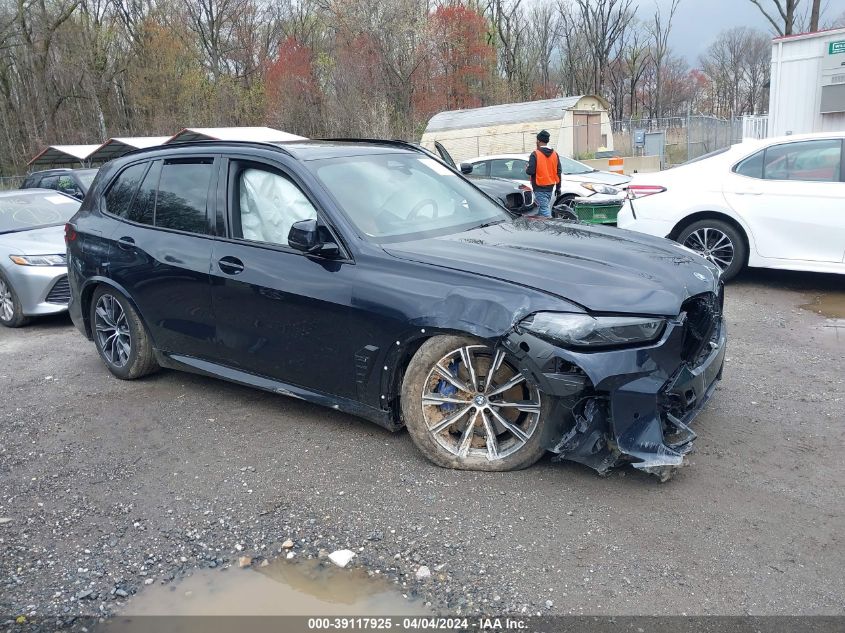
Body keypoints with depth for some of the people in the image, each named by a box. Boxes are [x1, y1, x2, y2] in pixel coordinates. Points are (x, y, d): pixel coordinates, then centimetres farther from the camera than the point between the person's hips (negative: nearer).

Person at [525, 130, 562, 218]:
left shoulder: (535, 154, -13)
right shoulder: (555, 154, 7)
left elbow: (530, 171, -19)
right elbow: (558, 172, 9)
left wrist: (526, 169, 5)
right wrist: (558, 188, 15)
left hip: (540, 188, -7)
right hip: (550, 187, 7)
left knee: (544, 210, -8)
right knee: (544, 207, 18)